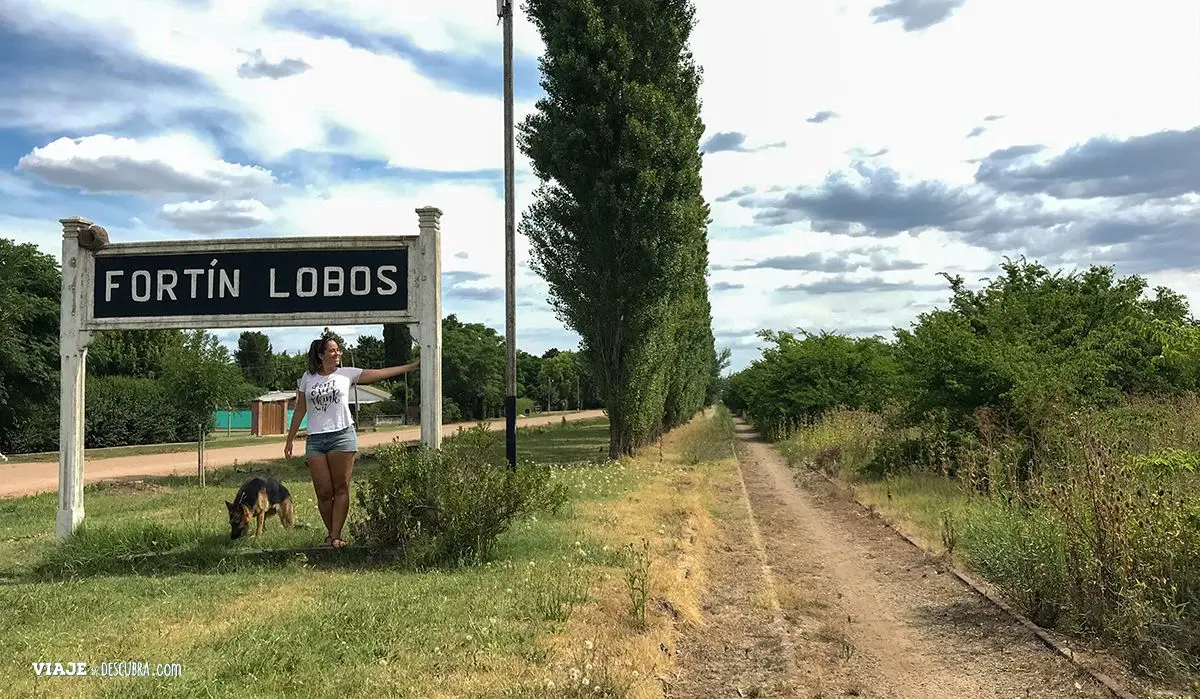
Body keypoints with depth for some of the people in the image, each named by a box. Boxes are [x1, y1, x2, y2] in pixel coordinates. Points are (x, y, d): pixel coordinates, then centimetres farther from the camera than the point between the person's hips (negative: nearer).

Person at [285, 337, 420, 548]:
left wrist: (414, 365, -3)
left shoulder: (346, 373, 6)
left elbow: (381, 373, 2)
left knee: (341, 489, -2)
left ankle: (335, 536, 2)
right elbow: (299, 411, 14)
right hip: (315, 440, 1)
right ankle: (332, 533, 15)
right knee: (323, 493, 0)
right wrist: (289, 440, 14)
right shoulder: (307, 378, 10)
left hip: (342, 435, -1)